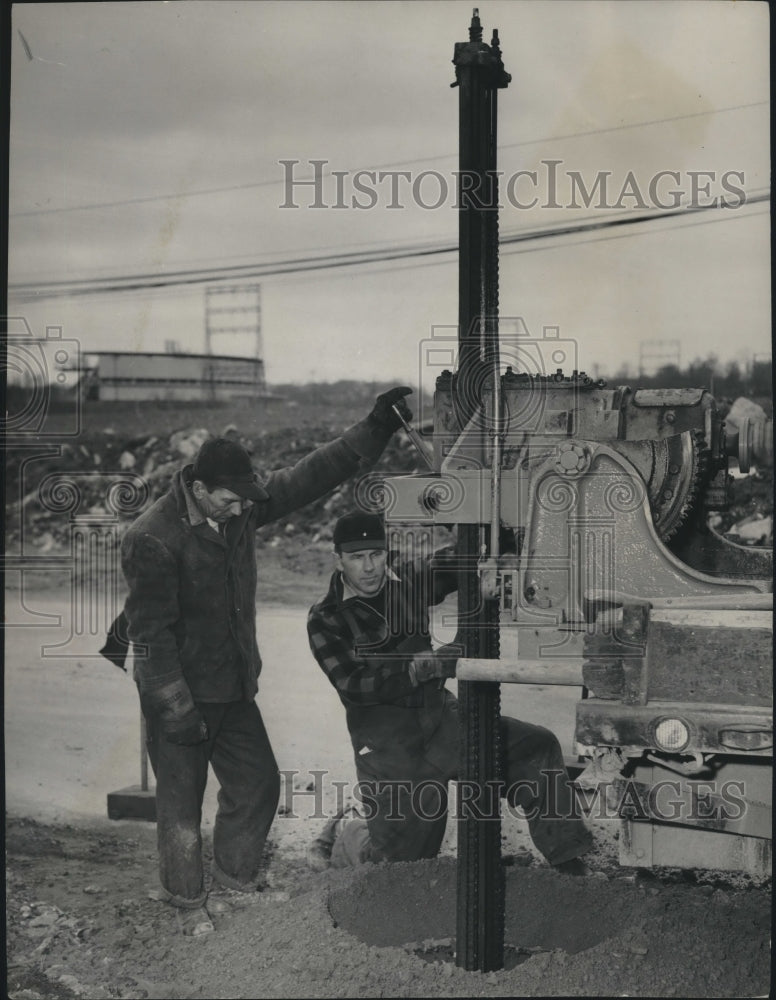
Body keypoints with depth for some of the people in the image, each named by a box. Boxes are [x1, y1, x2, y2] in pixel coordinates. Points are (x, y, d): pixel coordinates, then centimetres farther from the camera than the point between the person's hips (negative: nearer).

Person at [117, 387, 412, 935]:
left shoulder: (242, 508, -3)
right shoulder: (152, 540, -23)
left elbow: (309, 478, 3)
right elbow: (150, 633, -21)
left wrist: (375, 431, -4)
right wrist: (177, 710, -20)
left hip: (234, 688, 7)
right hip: (181, 696, -7)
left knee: (258, 785, 12)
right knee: (181, 805, 6)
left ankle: (233, 885, 31)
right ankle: (189, 906, 25)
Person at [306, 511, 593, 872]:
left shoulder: (409, 580, 3)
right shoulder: (325, 620, -8)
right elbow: (353, 686, -20)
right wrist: (421, 667, -30)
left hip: (440, 717, 5)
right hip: (387, 744, -4)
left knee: (538, 747, -6)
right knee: (400, 855, -3)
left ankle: (568, 862, 3)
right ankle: (341, 835, 29)